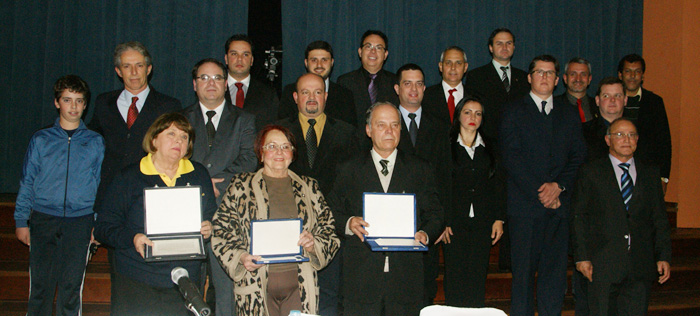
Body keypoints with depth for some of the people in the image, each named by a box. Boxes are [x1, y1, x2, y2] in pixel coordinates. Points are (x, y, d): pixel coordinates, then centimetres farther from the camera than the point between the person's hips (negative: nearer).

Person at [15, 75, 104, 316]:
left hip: (80, 221, 0)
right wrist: (21, 220, 4)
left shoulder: (95, 142, 8)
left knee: (72, 286, 1)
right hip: (43, 220, 1)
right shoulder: (40, 140, 9)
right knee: (40, 283, 1)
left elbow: (102, 185, 9)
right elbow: (27, 182, 10)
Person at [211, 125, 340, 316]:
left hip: (300, 286, 2)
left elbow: (328, 233, 13)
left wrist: (313, 245, -7)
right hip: (256, 286, -1)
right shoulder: (241, 186, 8)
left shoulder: (309, 188, 14)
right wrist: (240, 257, -13)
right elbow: (222, 232, 4)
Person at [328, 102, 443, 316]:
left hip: (406, 275, 1)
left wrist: (425, 234, -9)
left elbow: (435, 214, 10)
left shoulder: (420, 169, 12)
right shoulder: (348, 170, 10)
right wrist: (348, 224, -13)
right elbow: (333, 213, 8)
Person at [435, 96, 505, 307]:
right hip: (455, 221, -2)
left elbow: (499, 185, 12)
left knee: (478, 276, 4)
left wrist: (499, 218, 2)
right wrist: (442, 221, -10)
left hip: (483, 222, 3)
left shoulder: (489, 149, 13)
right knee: (455, 276, -2)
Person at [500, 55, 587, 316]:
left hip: (560, 205, 3)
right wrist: (539, 192, -11)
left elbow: (578, 157, 9)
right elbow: (511, 157, -5)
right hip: (525, 205, -3)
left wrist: (558, 185, -8)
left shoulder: (569, 115, 16)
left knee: (555, 271, 3)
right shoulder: (513, 111, 5)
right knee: (524, 271, 0)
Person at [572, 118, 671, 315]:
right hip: (603, 265, -2)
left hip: (641, 268, 3)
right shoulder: (590, 173, 4)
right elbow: (578, 217, 0)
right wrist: (582, 256, -7)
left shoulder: (650, 174, 15)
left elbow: (660, 219, 13)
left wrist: (663, 257, 3)